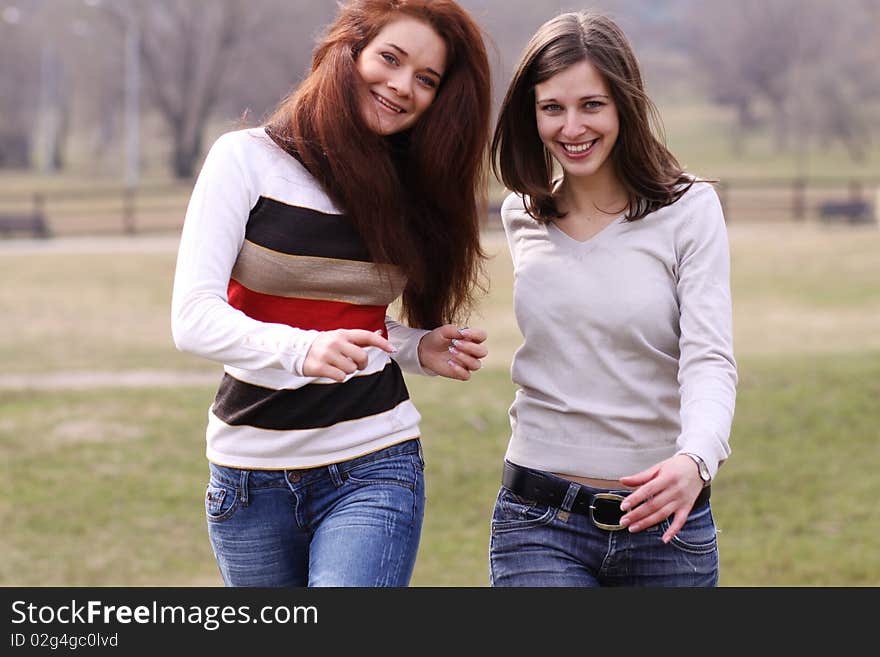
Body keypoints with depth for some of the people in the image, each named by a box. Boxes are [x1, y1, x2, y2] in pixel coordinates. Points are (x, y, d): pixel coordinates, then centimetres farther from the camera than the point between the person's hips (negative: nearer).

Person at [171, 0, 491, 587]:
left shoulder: (412, 189, 9)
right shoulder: (247, 158, -5)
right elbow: (194, 317, -15)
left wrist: (421, 349, -1)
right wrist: (302, 351, -32)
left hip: (373, 468, 1)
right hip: (251, 474, -1)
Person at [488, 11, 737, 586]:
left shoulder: (689, 210, -5)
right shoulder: (522, 216, 7)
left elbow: (709, 359, -16)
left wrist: (696, 460, -33)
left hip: (664, 518, -1)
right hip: (539, 521, 2)